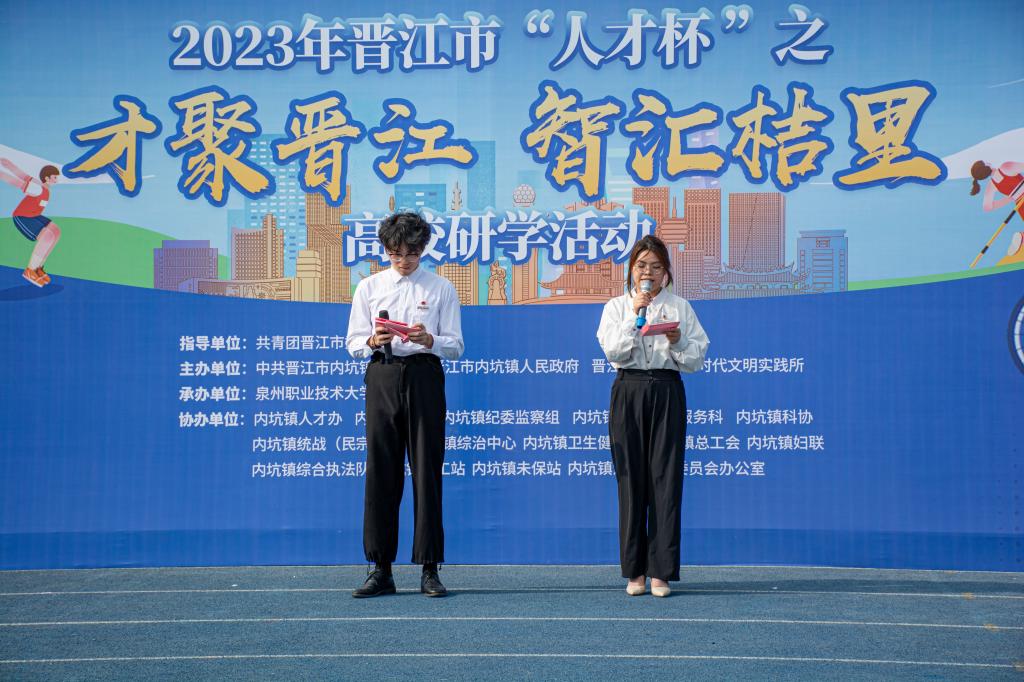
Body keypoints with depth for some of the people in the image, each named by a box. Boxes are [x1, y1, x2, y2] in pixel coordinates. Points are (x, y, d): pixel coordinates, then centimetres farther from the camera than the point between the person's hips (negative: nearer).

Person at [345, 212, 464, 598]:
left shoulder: (440, 288, 7)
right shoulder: (369, 287, 12)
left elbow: (456, 346, 3)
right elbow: (353, 343, 9)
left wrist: (428, 340, -17)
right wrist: (373, 342, -14)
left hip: (424, 377, -1)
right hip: (382, 377, 2)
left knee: (427, 472, -1)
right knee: (381, 471, 1)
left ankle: (429, 570, 5)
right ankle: (381, 570, 8)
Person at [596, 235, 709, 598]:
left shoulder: (680, 307, 11)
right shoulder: (616, 307, 11)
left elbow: (697, 359, 5)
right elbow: (613, 352, -4)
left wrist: (677, 341, -13)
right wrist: (634, 315, -9)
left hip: (667, 391, 0)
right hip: (629, 391, 0)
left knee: (665, 477, -4)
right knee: (631, 479, -1)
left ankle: (661, 571, 0)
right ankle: (635, 571, 6)